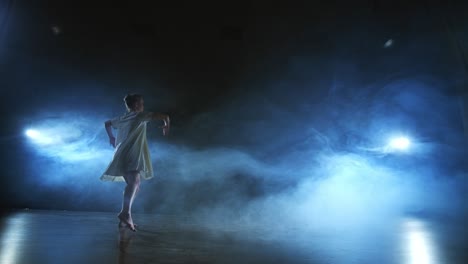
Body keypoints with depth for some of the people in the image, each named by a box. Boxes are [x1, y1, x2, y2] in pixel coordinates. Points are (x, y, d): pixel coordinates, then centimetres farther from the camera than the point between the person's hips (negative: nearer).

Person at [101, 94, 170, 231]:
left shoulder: (122, 118, 22)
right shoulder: (141, 116, 1)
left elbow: (107, 123, 41)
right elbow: (165, 116, -5)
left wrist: (111, 137, 51)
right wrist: (166, 126, 15)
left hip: (122, 156, 9)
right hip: (132, 156, -9)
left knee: (134, 185, 16)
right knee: (134, 182, -28)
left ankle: (125, 218, 16)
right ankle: (125, 213, -48)